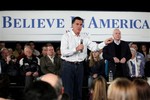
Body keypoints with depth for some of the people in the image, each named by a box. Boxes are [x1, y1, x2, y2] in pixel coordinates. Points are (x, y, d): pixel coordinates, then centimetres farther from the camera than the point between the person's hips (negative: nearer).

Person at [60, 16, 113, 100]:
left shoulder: (84, 36, 7)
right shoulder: (66, 36, -5)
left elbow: (93, 47, -3)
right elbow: (63, 52, -14)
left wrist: (104, 43, -17)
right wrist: (76, 49, -23)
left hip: (80, 65, 4)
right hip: (68, 65, -4)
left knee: (79, 89, 13)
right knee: (68, 90, 0)